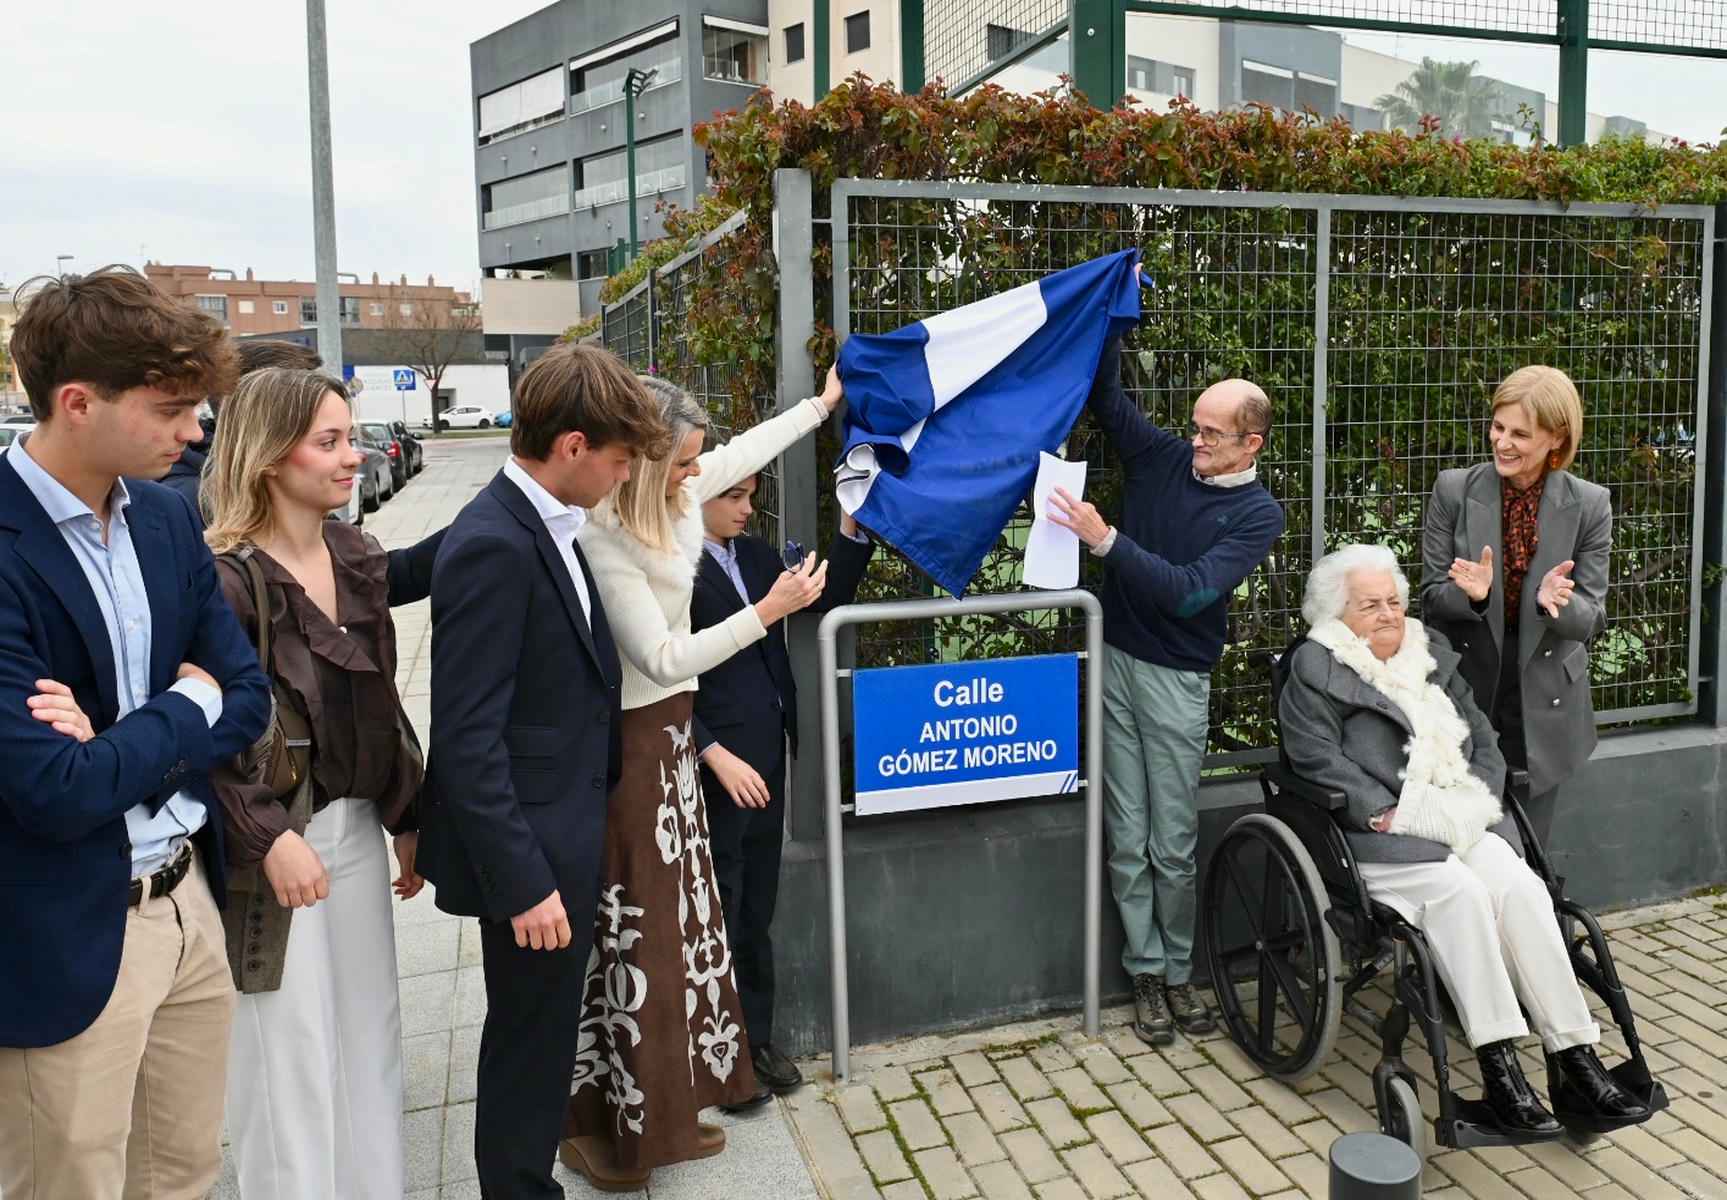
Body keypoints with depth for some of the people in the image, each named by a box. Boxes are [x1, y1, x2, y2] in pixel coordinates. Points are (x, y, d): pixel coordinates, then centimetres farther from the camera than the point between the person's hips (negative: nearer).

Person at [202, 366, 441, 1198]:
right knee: (289, 1054, 7)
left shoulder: (356, 555, 5)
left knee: (370, 1036, 17)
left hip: (359, 827, 7)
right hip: (273, 842, -6)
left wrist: (409, 818, 11)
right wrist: (269, 837, -22)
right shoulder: (224, 575, -16)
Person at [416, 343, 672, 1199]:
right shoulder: (493, 546, -23)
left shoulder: (545, 527, 6)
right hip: (531, 849, -9)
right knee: (530, 1041, 10)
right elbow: (468, 738, -24)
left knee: (540, 1034, 24)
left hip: (562, 833, 9)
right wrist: (524, 879, -22)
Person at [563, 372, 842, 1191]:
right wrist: (768, 611, -20)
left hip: (666, 735, 9)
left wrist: (823, 402, 28)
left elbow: (742, 452, 18)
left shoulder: (666, 497, 0)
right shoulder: (599, 540, -25)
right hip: (624, 747, -9)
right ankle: (607, 1124, 20)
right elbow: (664, 660, -24)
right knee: (631, 935, 1)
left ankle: (662, 1109, 31)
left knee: (674, 921, 16)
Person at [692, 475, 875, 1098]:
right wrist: (717, 756, -18)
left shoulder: (754, 553, 9)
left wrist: (852, 527, -4)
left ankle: (754, 1038, 32)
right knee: (717, 917, 6)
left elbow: (827, 598, 9)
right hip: (714, 766, -7)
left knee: (756, 914, 17)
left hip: (766, 759, 7)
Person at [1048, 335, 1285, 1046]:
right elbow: (1103, 393, 8)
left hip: (1176, 677, -3)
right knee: (1128, 838, 6)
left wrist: (1106, 540, -24)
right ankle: (1147, 974, 17)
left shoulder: (1258, 514, -7)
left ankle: (1176, 972, 21)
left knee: (1174, 843, 3)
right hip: (1114, 659, 3)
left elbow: (1188, 591, -19)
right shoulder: (1162, 458, 4)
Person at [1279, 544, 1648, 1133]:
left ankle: (1575, 1053, -19)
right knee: (1458, 892, -30)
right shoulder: (1315, 667, 2)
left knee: (1521, 886, -23)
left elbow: (1484, 742, 19)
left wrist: (1472, 801, 0)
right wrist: (1391, 813, -16)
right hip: (1379, 838, -5)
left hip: (1462, 824, 5)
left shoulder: (1434, 654, 20)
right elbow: (1318, 760, -9)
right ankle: (1499, 1068, -26)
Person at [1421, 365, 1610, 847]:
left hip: (1544, 703, 1)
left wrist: (1557, 602, -27)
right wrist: (1471, 593, -26)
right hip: (1464, 689, 0)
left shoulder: (1589, 505, -6)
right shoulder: (1454, 489, -7)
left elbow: (1590, 618, -5)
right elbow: (1432, 596, -5)